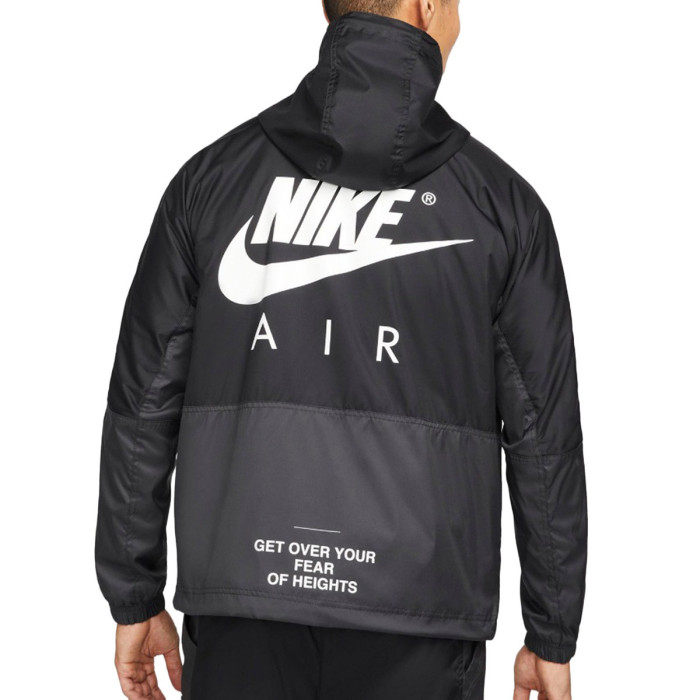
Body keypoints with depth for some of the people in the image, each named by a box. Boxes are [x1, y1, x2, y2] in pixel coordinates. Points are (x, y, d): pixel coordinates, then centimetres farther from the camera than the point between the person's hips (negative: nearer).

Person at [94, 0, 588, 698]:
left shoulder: (213, 174, 3)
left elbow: (143, 401, 3)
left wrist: (135, 601, 11)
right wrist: (552, 637, 9)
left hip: (240, 617, 2)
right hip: (416, 631, -1)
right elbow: (544, 434, 0)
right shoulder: (501, 200, -1)